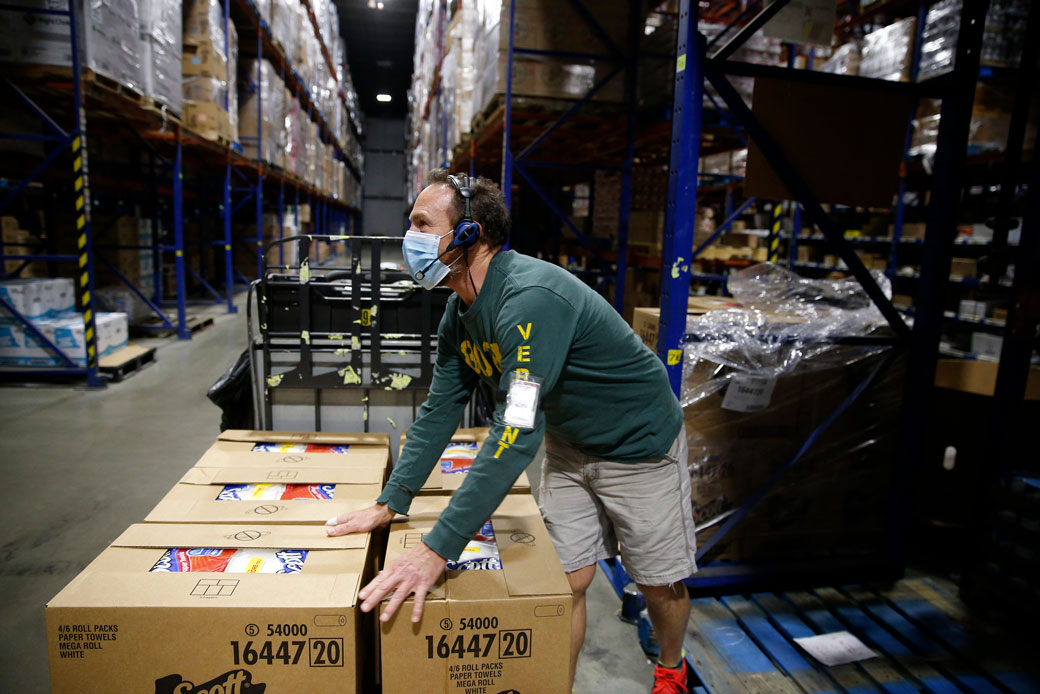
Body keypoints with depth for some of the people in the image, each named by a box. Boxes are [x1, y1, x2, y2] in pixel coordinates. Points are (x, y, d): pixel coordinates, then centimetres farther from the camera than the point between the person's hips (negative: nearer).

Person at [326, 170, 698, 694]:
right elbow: (439, 410, 0)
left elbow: (516, 433, -40)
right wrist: (389, 503, -6)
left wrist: (437, 550, -38)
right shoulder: (460, 312, -6)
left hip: (638, 444, -6)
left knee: (660, 583, 12)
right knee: (567, 581, 9)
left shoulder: (530, 299, -35)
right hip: (569, 444, 7)